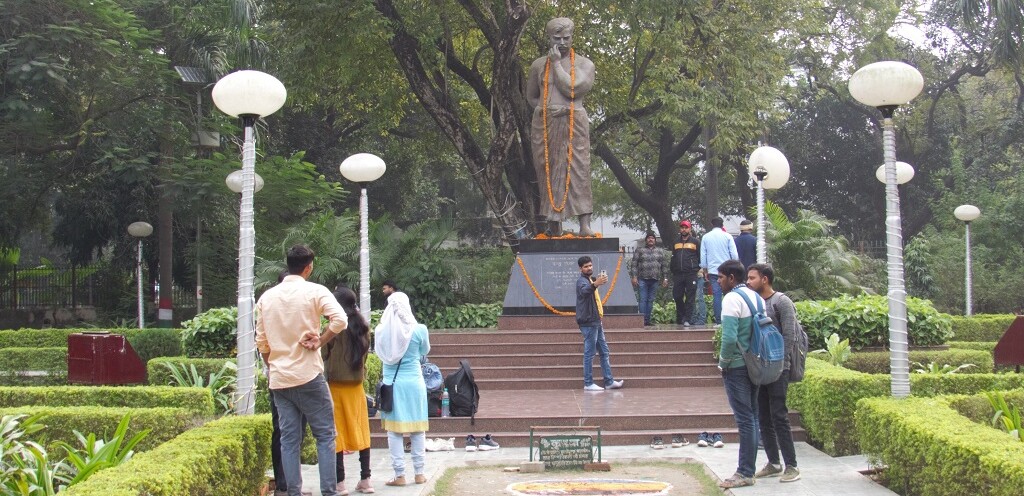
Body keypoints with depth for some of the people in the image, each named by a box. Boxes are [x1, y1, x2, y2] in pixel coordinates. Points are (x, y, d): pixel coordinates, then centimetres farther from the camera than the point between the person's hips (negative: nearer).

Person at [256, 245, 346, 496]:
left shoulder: (267, 297, 8)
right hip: (308, 375, -4)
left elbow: (262, 342, 12)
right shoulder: (315, 291, -5)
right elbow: (340, 320, -20)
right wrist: (319, 342, -8)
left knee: (289, 438, 7)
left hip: (279, 379, 5)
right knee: (325, 435, 2)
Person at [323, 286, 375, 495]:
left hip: (336, 385, -5)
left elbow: (324, 354, -6)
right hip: (357, 385, 5)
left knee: (337, 433, 0)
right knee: (360, 431, 10)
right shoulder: (363, 327, 4)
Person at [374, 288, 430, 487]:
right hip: (414, 381, 0)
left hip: (391, 382, 0)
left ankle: (399, 475, 5)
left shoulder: (382, 330, -8)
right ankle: (419, 473, 13)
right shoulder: (419, 329, -8)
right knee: (417, 429, 9)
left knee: (394, 430, 5)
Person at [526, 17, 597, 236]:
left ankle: (584, 225, -18)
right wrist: (546, 108, 4)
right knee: (548, 172, -1)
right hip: (544, 125, 2)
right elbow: (531, 97, 20)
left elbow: (571, 89, -10)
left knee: (577, 169, -12)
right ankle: (554, 228, 2)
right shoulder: (538, 65, 13)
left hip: (574, 123, -2)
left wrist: (557, 63, -5)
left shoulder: (584, 64, 6)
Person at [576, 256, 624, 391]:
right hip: (588, 323, -10)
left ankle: (609, 381, 15)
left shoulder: (591, 280, 18)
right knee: (589, 353, -7)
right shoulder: (581, 281, -11)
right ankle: (588, 384, -4)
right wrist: (595, 284, -55)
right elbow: (584, 291, -38)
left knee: (604, 352, 11)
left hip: (596, 322, 10)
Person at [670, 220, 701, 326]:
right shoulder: (676, 243, 19)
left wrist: (700, 269, -3)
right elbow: (673, 258, 23)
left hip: (691, 274, -4)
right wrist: (672, 272, 16)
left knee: (690, 298, -3)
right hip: (678, 274, 4)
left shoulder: (696, 242, 6)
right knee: (677, 296, 3)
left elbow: (701, 257, 5)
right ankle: (680, 317, 19)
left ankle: (687, 319, -2)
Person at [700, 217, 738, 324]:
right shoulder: (727, 236, -1)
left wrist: (705, 271, 15)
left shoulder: (705, 237, 6)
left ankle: (718, 321, -1)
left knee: (717, 295, 1)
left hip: (713, 271, 2)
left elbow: (703, 256, 8)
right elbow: (734, 255, -2)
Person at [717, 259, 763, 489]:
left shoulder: (732, 299, -15)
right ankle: (749, 468, 18)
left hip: (737, 366, -8)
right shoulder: (757, 297, 11)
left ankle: (745, 473, -1)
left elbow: (729, 337, -23)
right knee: (752, 417, 12)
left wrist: (723, 361, -10)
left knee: (744, 419, -5)